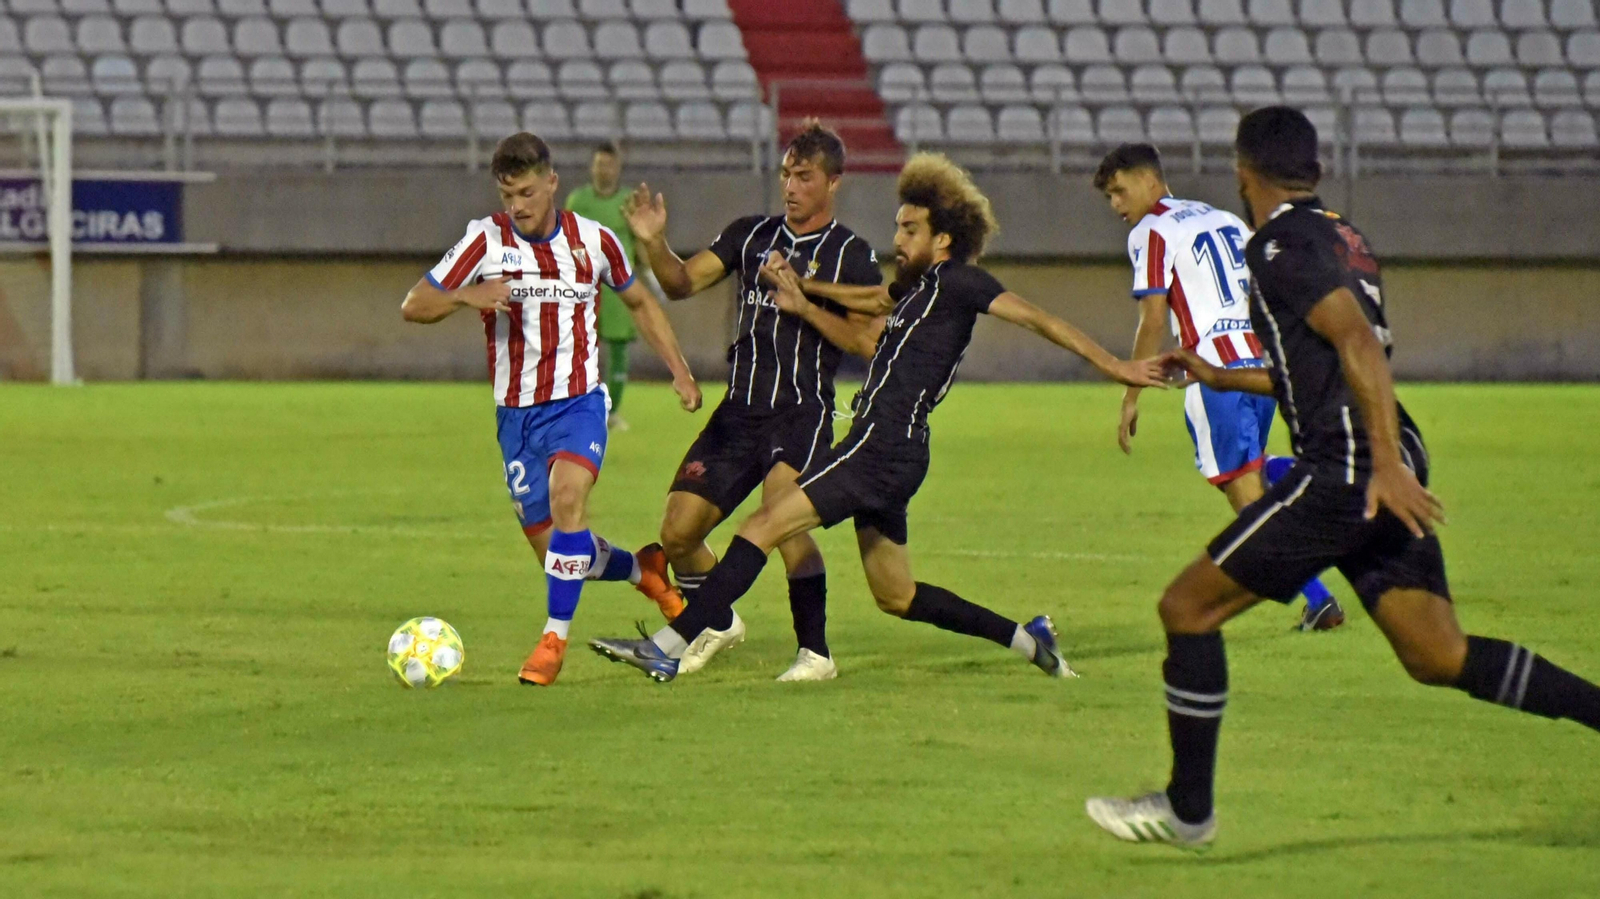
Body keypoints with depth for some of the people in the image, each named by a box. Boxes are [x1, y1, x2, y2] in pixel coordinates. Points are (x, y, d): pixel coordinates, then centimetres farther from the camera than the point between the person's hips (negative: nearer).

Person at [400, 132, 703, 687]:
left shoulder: (593, 241, -1)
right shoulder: (486, 240, -6)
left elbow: (639, 302, 17)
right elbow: (413, 306, -6)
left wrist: (679, 369, 9)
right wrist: (466, 297, -26)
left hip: (578, 401, -2)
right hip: (515, 411, 2)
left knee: (566, 494, -30)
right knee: (557, 553, 3)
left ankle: (555, 638, -23)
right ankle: (644, 570, 33)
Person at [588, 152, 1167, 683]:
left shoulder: (956, 282, -7)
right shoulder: (915, 288, 20)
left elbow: (1035, 319, -9)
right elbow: (866, 341, 27)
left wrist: (1115, 367, -11)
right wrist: (803, 308, 16)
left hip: (885, 450, -10)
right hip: (878, 449, 10)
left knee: (764, 525, -15)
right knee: (896, 597, 17)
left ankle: (671, 647, -19)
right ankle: (1026, 638, 21)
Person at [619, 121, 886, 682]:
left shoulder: (852, 256, 0)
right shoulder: (751, 235, 13)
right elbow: (683, 282, 6)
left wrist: (803, 302, -16)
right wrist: (654, 242, -12)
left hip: (803, 414, -5)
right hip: (739, 411, 5)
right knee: (678, 533, 2)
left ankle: (815, 651, -19)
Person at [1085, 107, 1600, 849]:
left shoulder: (1282, 245, -8)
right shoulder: (1340, 237, 21)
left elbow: (1358, 342, -22)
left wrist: (1386, 462, -29)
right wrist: (1221, 378, 42)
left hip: (1346, 470, -9)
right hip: (1386, 478, 9)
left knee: (1188, 608, 1)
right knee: (1439, 657, 4)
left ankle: (1187, 809, 7)